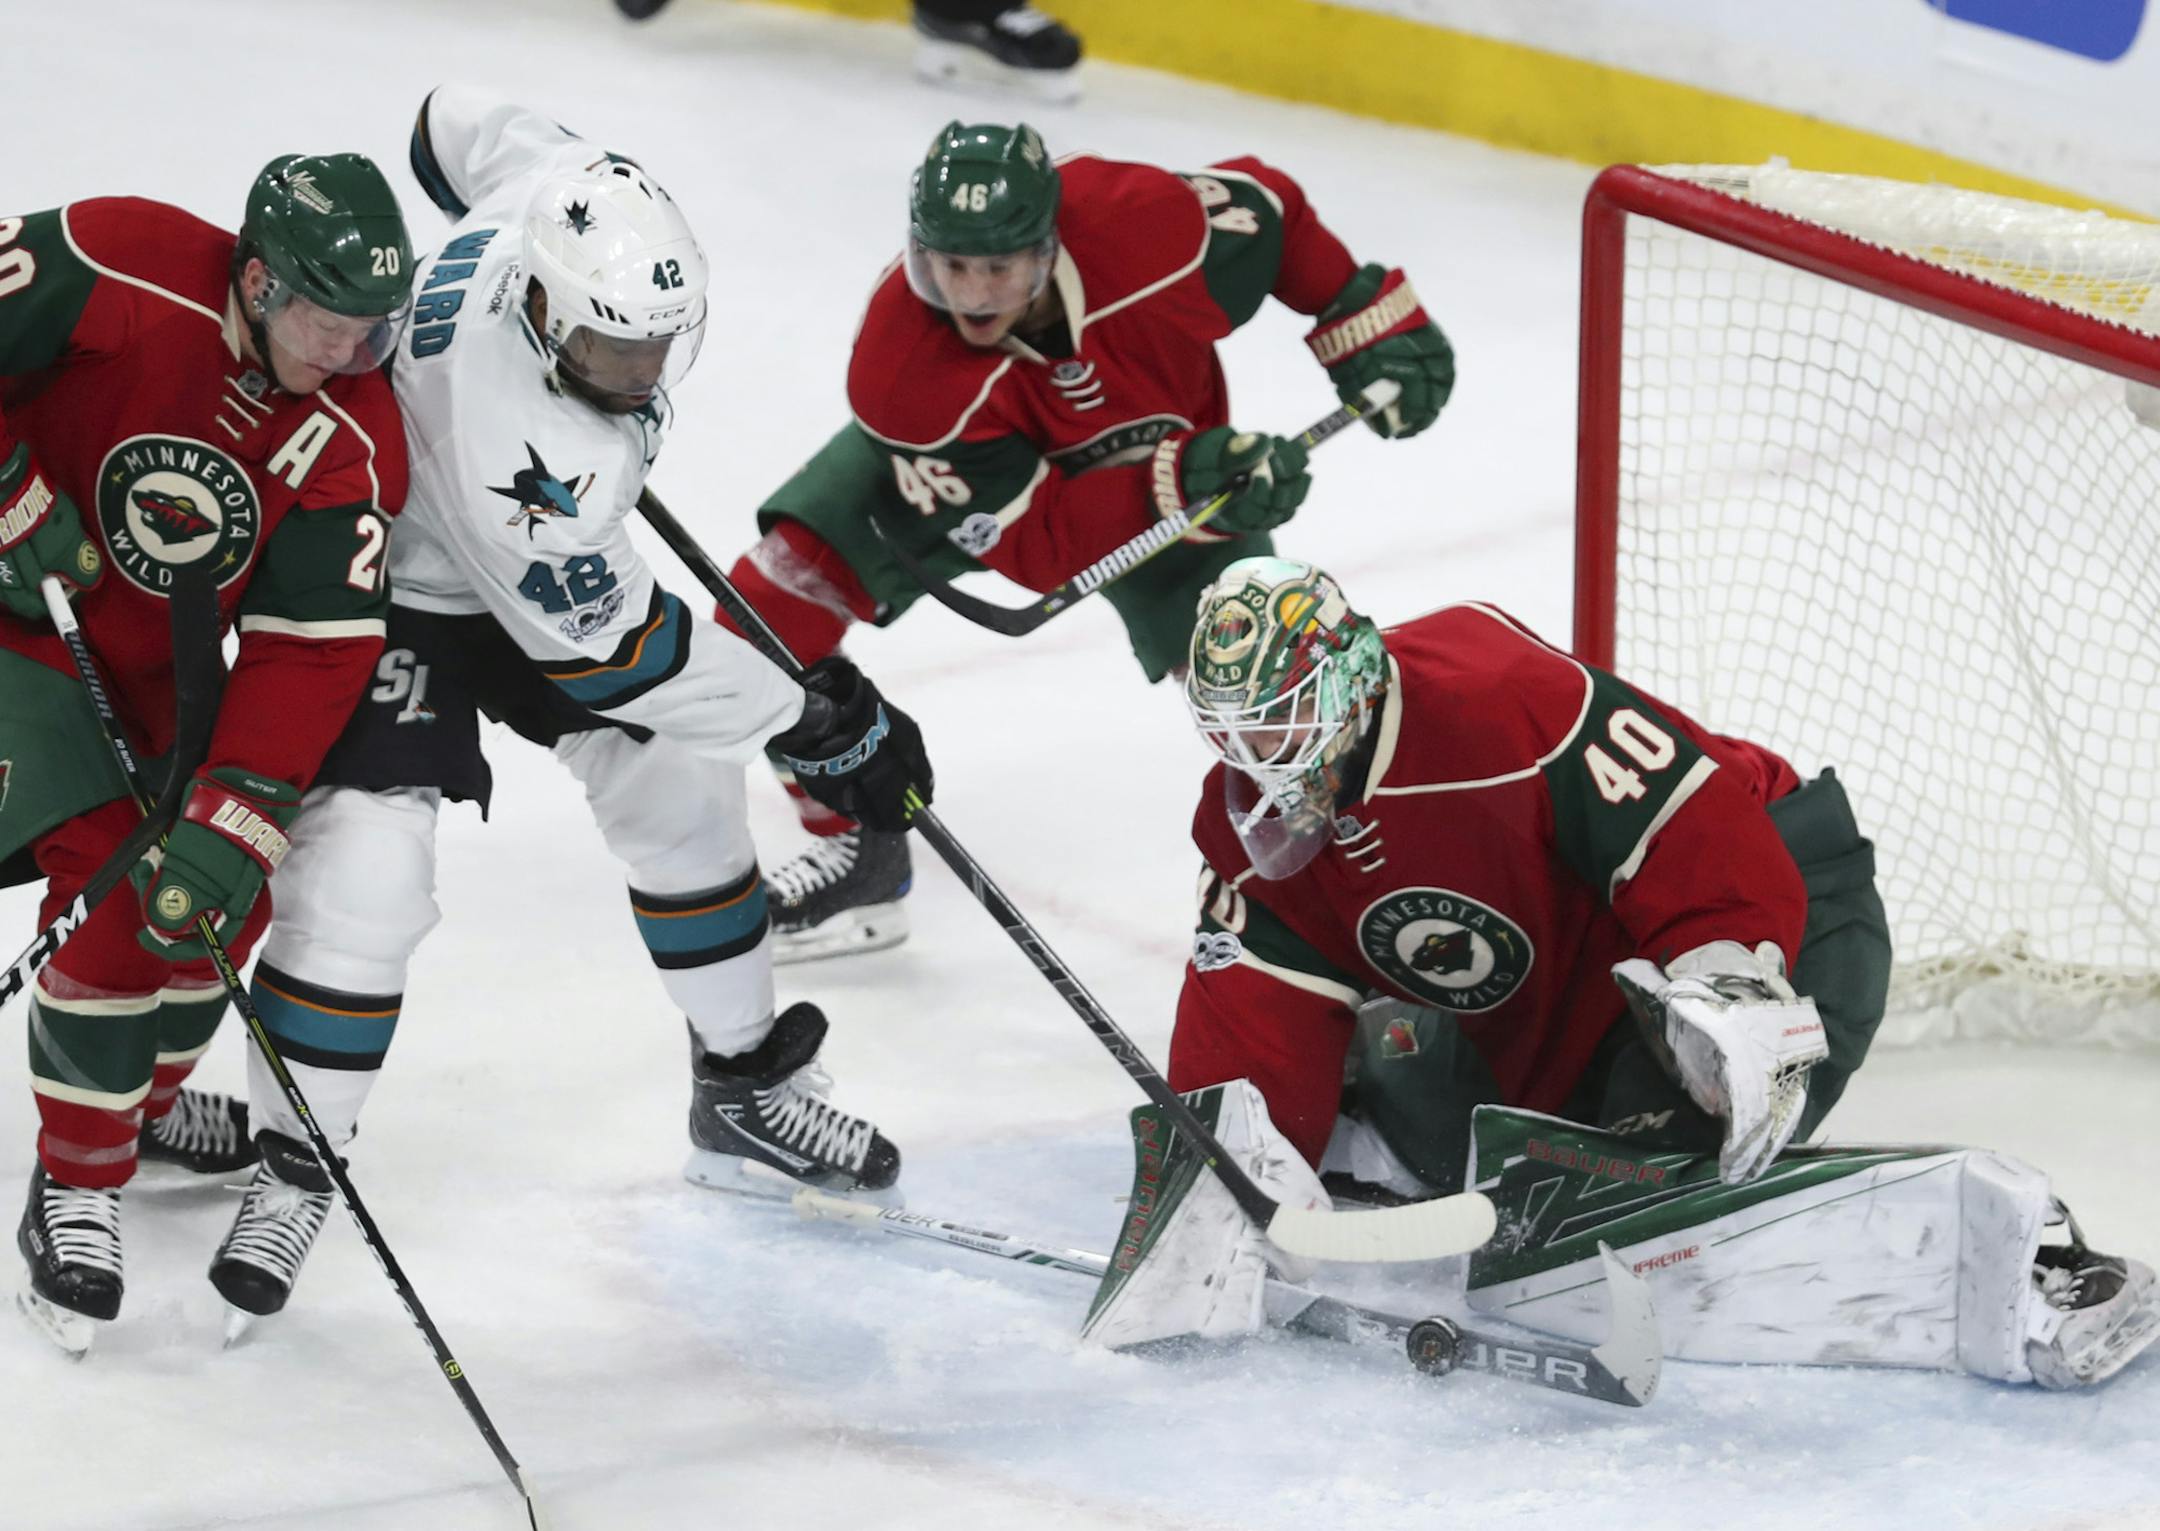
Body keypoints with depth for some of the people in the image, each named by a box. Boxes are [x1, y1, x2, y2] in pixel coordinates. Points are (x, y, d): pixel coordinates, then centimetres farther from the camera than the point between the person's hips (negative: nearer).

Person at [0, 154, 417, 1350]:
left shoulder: (352, 436, -17)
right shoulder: (115, 274, -28)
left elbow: (313, 647, -20)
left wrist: (234, 824, -28)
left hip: (157, 661, 6)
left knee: (224, 888, 12)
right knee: (113, 887, -17)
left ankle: (142, 1094, 39)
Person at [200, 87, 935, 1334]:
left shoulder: (569, 187, -27)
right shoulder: (505, 437, -42)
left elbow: (463, 124, -2)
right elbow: (606, 645, -30)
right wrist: (818, 721, -24)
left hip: (554, 553, 8)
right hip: (395, 581, -8)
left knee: (680, 788, 9)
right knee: (366, 866, -19)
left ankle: (749, 1087, 26)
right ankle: (293, 1173, -2)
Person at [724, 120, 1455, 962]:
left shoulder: (1149, 223, -39)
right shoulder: (898, 375, -39)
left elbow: (1271, 206, -15)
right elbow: (1035, 544, -35)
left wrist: (1370, 319, -15)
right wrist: (1180, 486, -47)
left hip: (1167, 457, 1)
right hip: (970, 471, 0)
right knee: (773, 595, -16)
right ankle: (858, 852, 1)